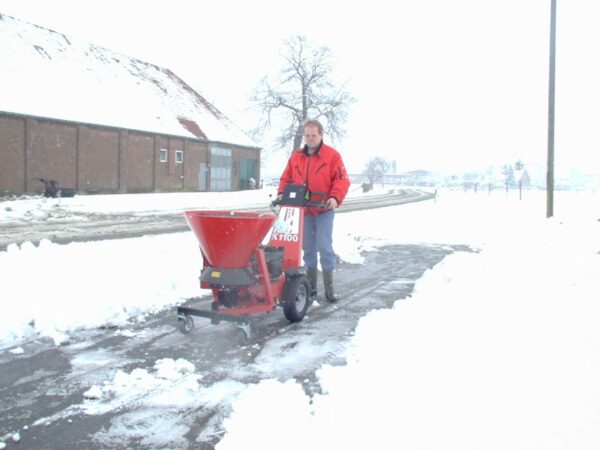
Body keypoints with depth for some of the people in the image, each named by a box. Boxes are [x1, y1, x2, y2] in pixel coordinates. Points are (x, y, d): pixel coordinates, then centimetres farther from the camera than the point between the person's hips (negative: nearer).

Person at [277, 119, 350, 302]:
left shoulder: (332, 155, -4)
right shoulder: (296, 157, 9)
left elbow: (341, 179, -10)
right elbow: (286, 179, 13)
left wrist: (335, 198, -24)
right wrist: (281, 194, -5)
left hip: (324, 210, -4)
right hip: (303, 211, 5)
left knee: (324, 248, -6)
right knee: (308, 248, 11)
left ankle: (329, 288, 2)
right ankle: (311, 286, 22)